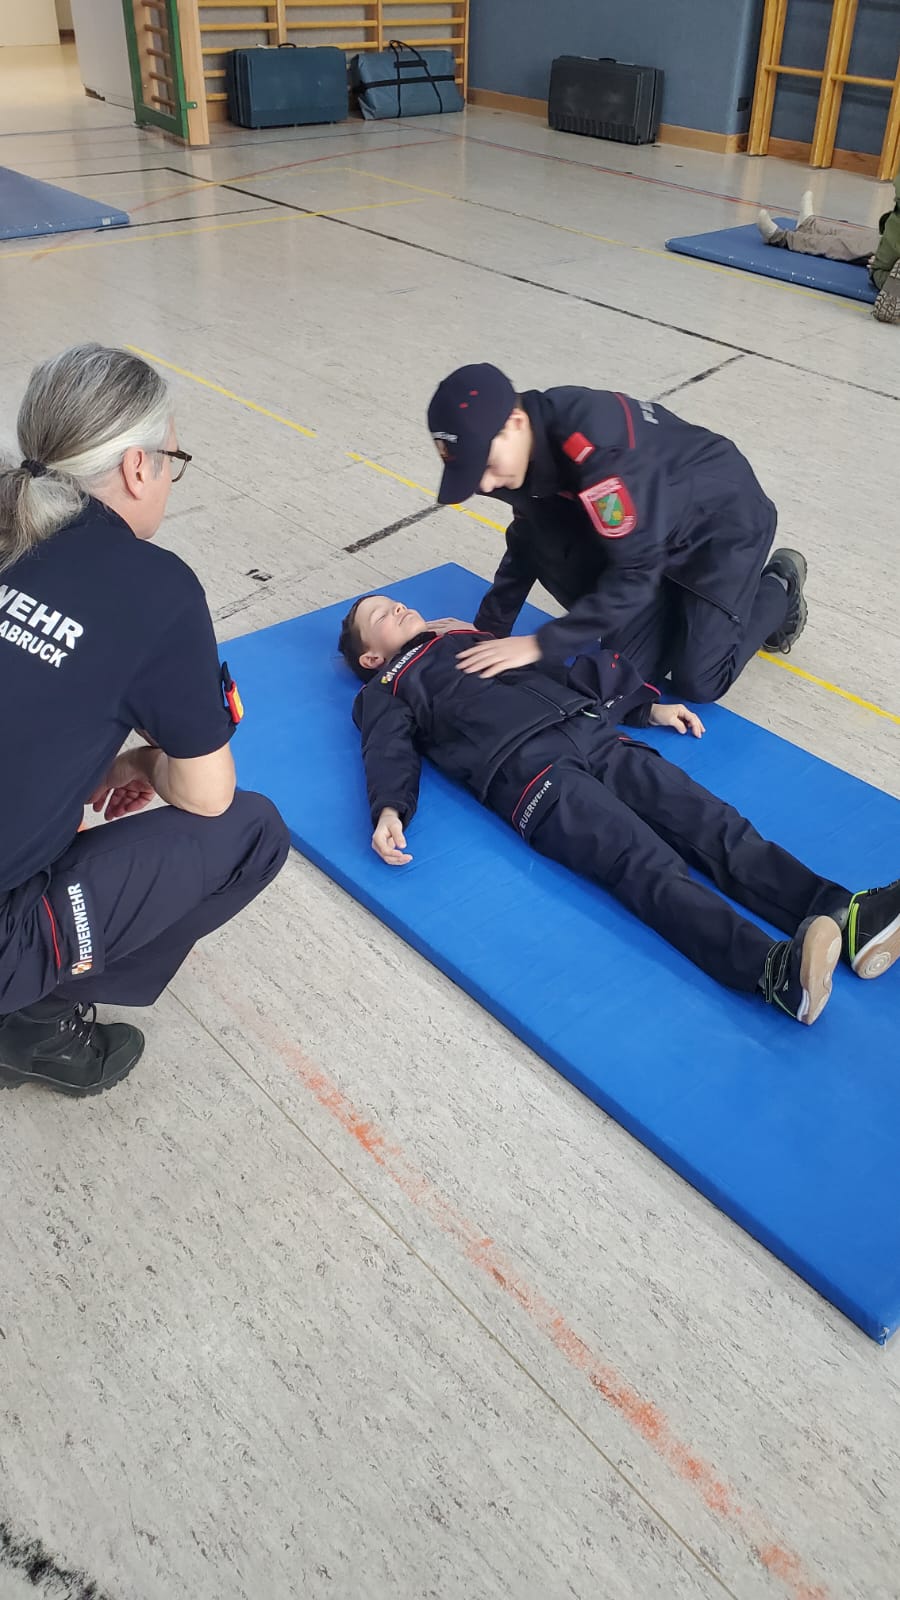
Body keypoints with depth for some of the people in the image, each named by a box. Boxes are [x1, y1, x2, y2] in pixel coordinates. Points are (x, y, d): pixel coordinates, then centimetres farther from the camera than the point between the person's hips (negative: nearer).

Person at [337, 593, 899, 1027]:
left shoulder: (471, 638, 38)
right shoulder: (388, 693, 23)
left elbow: (557, 671, 36)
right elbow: (390, 753, 4)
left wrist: (647, 706, 28)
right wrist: (389, 810, -20)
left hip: (593, 733, 6)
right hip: (527, 768, -6)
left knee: (713, 823, -17)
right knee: (646, 864, -29)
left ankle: (847, 917, -32)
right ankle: (774, 967, -48)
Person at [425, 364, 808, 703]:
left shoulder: (595, 445, -40)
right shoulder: (526, 446, -14)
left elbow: (634, 571, -38)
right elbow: (528, 539, 2)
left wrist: (540, 645, -37)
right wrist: (489, 628, -5)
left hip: (724, 519, -7)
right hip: (660, 525, 7)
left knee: (698, 682, -4)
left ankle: (779, 589, 19)